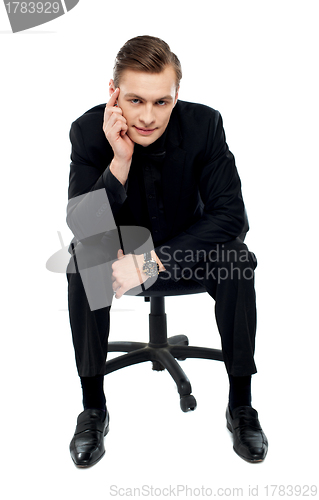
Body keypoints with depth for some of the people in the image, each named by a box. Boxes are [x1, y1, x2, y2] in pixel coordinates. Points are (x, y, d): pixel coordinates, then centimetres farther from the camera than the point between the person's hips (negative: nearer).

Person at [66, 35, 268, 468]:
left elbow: (232, 216, -24)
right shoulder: (89, 131, -21)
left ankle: (241, 405, -10)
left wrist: (155, 260, -33)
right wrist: (120, 161, -39)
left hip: (188, 242, 0)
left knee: (238, 260, -29)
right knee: (82, 265, -30)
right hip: (120, 245, 0)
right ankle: (93, 408, -10)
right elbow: (82, 230, -25)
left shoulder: (204, 123, -21)